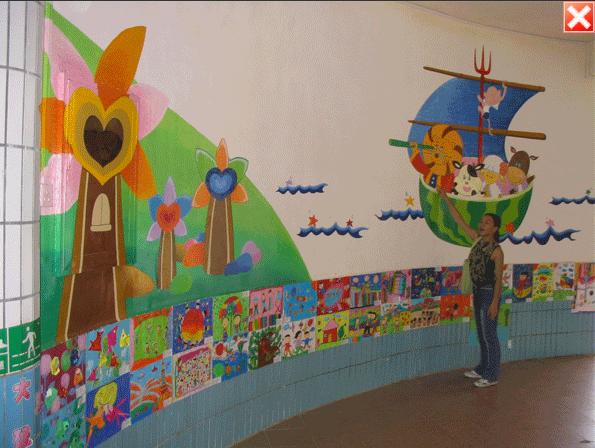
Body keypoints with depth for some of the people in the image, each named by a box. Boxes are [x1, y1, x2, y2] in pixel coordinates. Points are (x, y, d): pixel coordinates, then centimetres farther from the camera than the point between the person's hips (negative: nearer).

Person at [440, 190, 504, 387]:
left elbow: (498, 278, -16)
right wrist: (446, 199, 3)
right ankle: (483, 368, 31)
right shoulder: (478, 239, 3)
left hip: (489, 293, -8)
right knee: (482, 333, 17)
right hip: (478, 292, 8)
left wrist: (495, 302, -20)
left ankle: (491, 375, 13)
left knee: (489, 334, 1)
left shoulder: (497, 250, -16)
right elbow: (460, 221, 5)